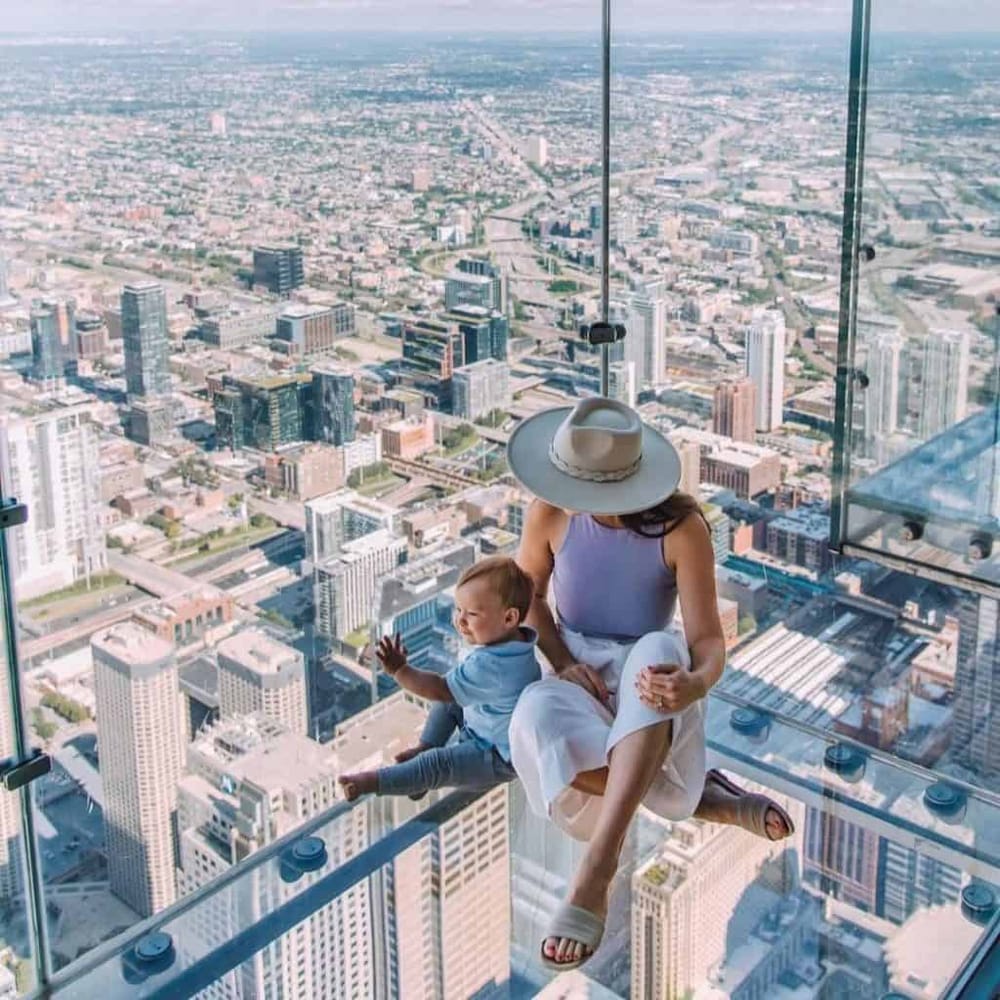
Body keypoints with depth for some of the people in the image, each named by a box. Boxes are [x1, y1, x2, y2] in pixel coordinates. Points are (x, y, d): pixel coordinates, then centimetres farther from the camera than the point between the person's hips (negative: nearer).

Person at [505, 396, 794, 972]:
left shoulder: (680, 526, -16)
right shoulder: (550, 514, -10)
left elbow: (707, 639, -17)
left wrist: (697, 683, -43)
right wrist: (564, 663, -11)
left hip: (647, 679, -2)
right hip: (577, 672, 2)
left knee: (658, 651, -41)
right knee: (538, 717, -37)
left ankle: (596, 869, -46)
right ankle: (711, 801, -20)